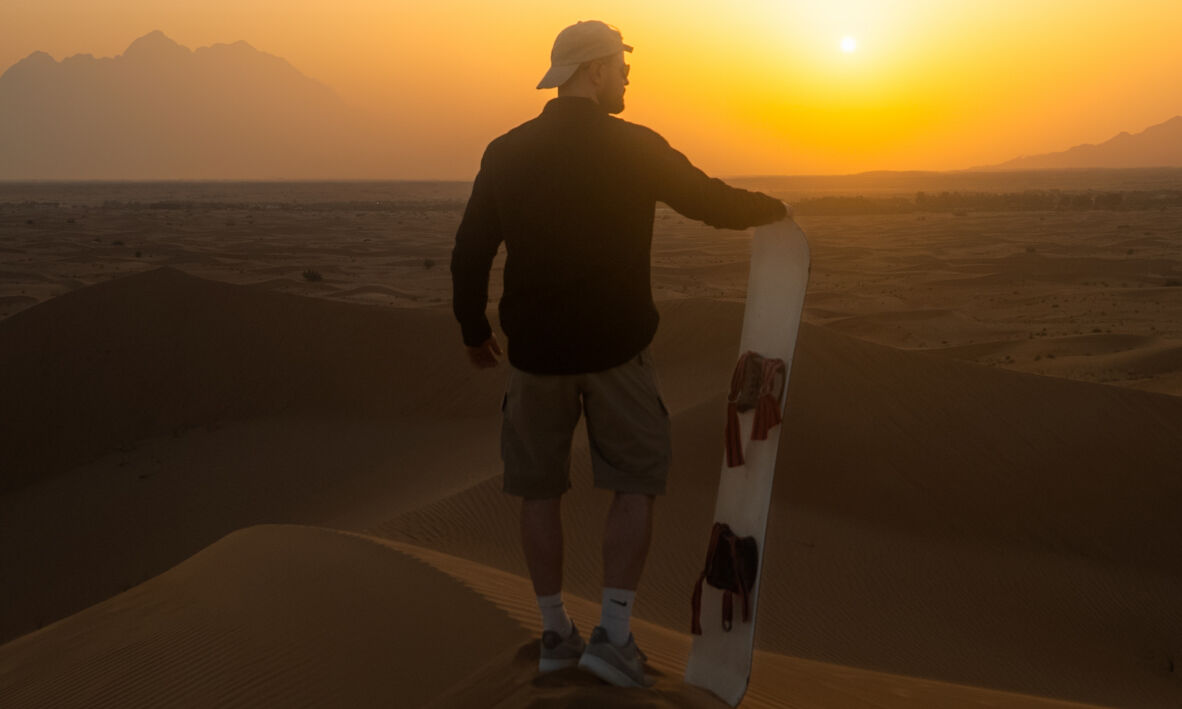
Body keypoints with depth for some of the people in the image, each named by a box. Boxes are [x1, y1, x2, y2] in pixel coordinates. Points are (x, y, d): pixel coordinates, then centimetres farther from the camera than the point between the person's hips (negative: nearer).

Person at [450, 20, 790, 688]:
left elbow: (470, 251, 4)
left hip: (536, 350, 3)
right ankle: (614, 634, 6)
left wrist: (474, 329, 18)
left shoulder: (506, 153, 1)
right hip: (617, 347, -3)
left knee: (540, 489, 15)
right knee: (636, 484, 11)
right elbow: (716, 204, 0)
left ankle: (556, 633, 21)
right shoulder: (635, 147, -8)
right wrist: (774, 207, 21)